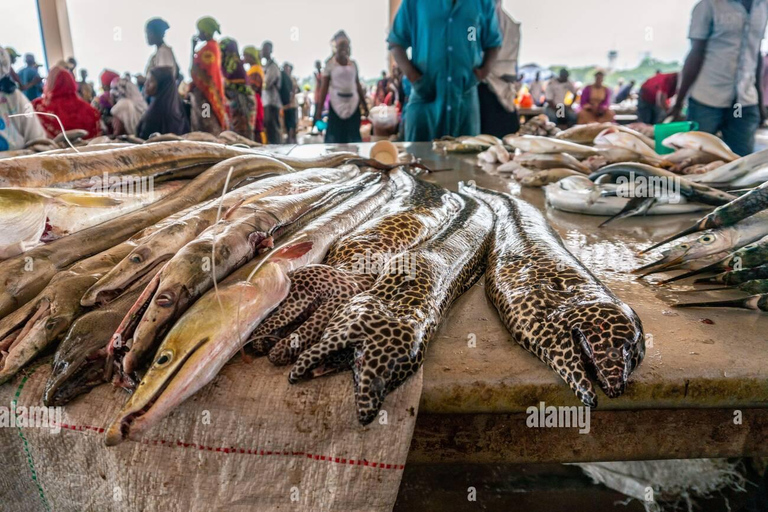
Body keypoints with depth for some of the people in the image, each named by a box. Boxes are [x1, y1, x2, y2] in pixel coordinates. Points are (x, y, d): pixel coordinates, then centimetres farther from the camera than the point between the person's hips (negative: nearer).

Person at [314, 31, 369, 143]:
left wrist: (364, 104, 13)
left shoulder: (353, 63, 9)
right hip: (336, 103, -3)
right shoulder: (330, 64, 0)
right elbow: (324, 86, -2)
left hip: (353, 103, 3)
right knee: (335, 136, -1)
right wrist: (319, 107, -7)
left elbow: (358, 85, 14)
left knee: (354, 136, 5)